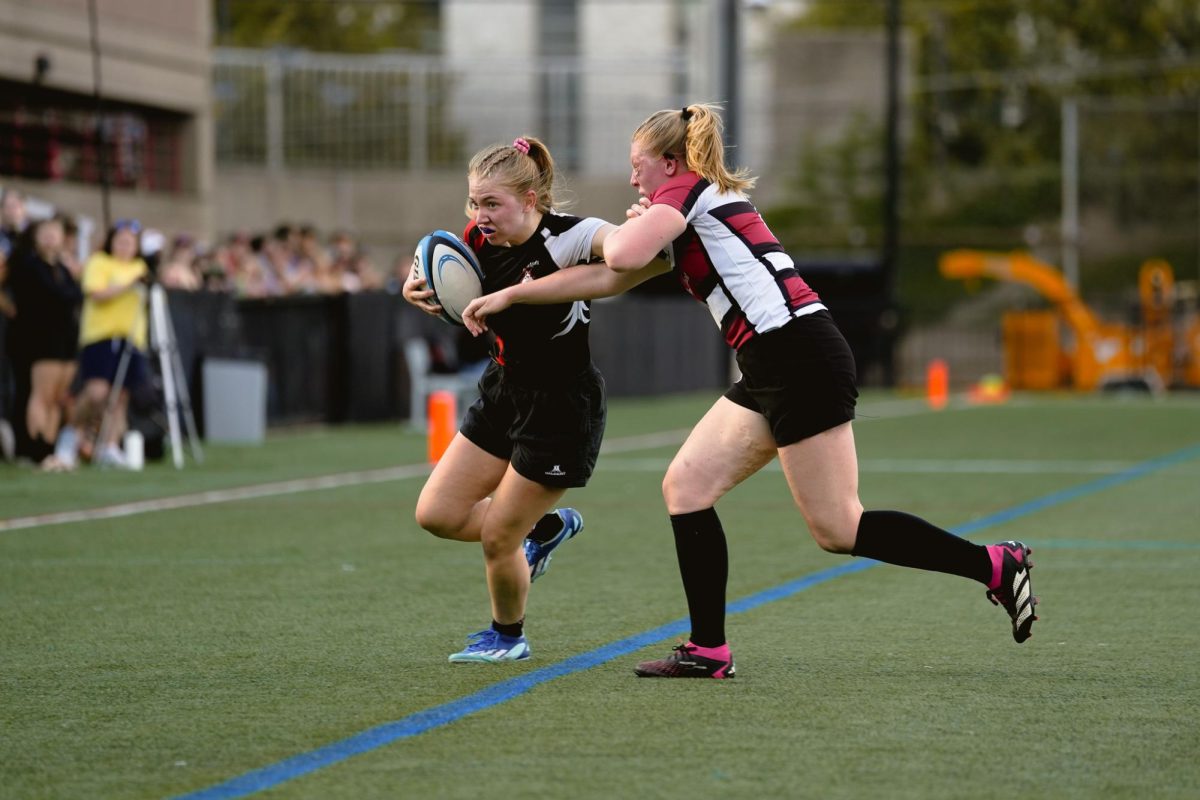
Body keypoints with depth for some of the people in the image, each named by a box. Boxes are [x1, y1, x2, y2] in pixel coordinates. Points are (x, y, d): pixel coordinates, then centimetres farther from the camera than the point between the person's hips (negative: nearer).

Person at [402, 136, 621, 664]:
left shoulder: (565, 238, -24)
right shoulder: (481, 242, -4)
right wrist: (415, 287, -9)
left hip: (562, 407, -7)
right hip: (503, 392, 7)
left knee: (497, 538, 0)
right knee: (436, 513, 7)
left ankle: (508, 636, 30)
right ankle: (546, 527, 31)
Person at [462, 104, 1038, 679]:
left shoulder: (686, 190, -2)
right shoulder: (687, 222, 26)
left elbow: (622, 257, -18)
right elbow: (607, 280, 30)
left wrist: (631, 224, 6)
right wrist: (506, 297, 32)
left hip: (801, 360, -10)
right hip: (769, 372, 10)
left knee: (837, 530, -9)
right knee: (685, 486, 6)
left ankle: (994, 564, -4)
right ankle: (708, 651, 6)